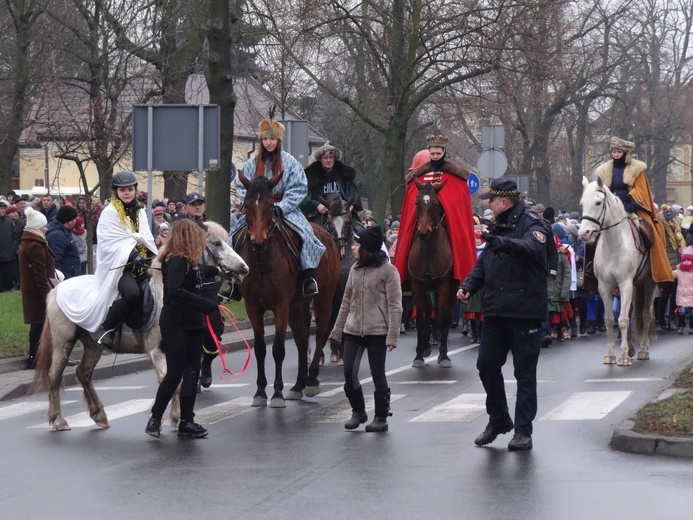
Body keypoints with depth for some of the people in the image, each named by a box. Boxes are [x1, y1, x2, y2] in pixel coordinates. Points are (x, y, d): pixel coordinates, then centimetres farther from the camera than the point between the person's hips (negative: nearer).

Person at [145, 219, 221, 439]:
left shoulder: (190, 261, 11)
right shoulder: (177, 261, -17)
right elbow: (174, 290, -32)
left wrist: (215, 270, 55)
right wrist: (206, 305, -32)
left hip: (192, 324, 9)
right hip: (175, 324, -9)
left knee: (192, 373, 7)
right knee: (175, 373, -7)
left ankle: (187, 422, 10)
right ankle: (155, 418, 6)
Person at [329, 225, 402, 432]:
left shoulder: (388, 270, -7)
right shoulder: (355, 269, 10)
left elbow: (395, 306, -9)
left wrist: (392, 336, -16)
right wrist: (337, 330, 13)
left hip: (377, 331, -5)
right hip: (353, 330, 5)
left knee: (378, 374, 2)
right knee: (349, 372, 1)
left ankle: (381, 418, 13)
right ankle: (358, 412, 19)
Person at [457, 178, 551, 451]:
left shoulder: (532, 224, -8)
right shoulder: (498, 227, 18)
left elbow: (532, 247, -30)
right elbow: (483, 263, 19)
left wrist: (503, 242, -46)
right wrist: (468, 285, 1)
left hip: (525, 311, -8)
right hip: (496, 311, 8)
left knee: (525, 372, -1)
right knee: (487, 366, 9)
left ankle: (523, 431, 4)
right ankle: (498, 420, 25)